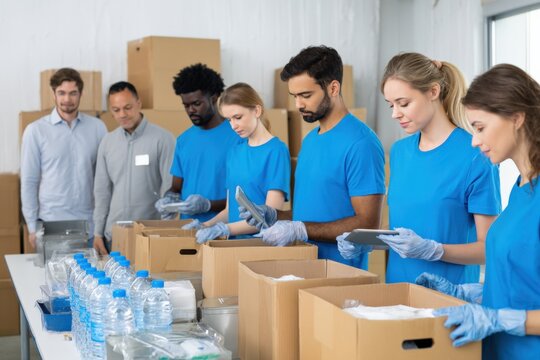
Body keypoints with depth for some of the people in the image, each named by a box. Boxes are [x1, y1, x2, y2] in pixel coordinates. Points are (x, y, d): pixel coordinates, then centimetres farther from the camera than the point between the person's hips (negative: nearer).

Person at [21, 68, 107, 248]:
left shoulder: (97, 127, 2)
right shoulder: (35, 131, -2)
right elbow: (29, 181, 1)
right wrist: (32, 226, -1)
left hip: (91, 225, 2)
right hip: (51, 225, -1)